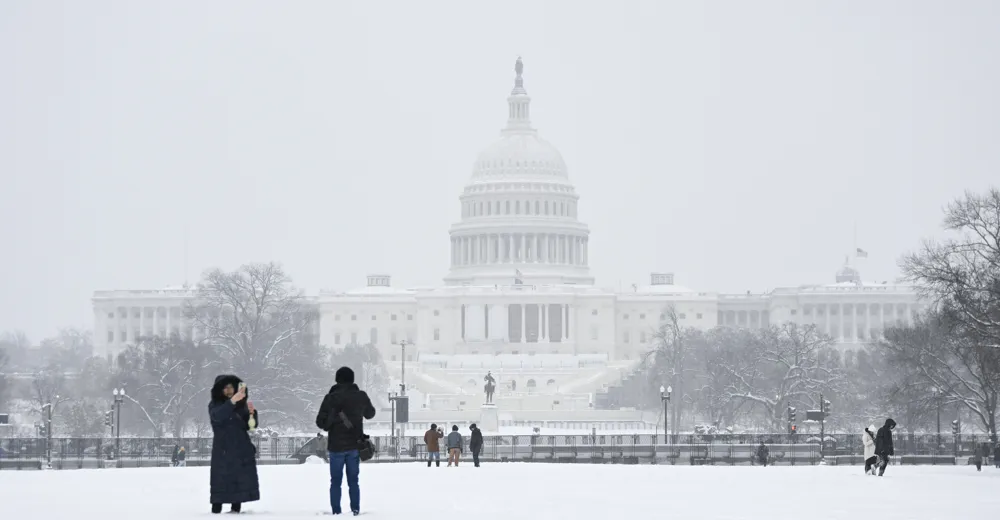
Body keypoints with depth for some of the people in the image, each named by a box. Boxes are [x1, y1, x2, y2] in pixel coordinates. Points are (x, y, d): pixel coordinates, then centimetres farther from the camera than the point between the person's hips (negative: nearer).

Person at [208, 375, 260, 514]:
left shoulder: (241, 405, 12)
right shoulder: (214, 405, 1)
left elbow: (251, 426, 11)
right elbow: (217, 416, -23)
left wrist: (252, 413, -10)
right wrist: (232, 401, -35)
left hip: (242, 450, 3)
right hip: (223, 451, -3)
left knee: (241, 481, -4)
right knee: (221, 481, -12)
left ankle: (236, 508, -1)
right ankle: (216, 509, -15)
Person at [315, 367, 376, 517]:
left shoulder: (331, 398, -12)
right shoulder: (361, 396, -2)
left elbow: (320, 422, -12)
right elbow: (370, 414, 17)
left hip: (336, 446, -3)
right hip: (355, 445, 3)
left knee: (336, 481, 5)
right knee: (353, 480, 11)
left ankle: (336, 512, 0)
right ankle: (355, 509, 5)